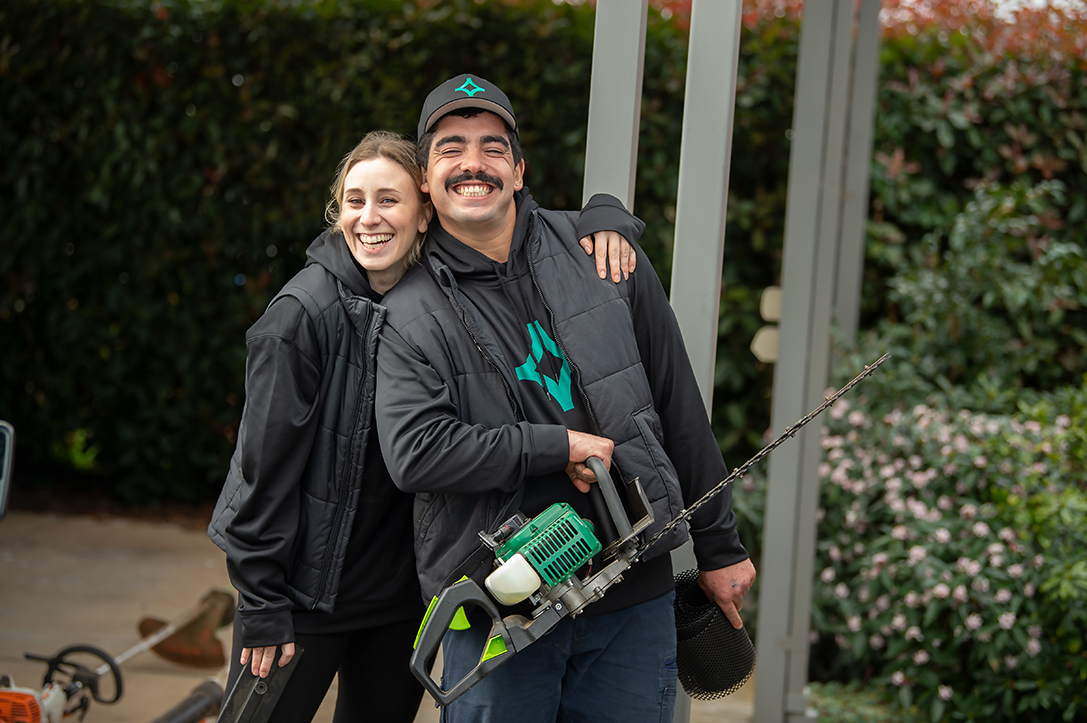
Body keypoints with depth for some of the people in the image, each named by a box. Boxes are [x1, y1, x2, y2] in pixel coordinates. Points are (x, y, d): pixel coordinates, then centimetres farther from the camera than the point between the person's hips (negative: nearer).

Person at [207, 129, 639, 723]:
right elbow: (266, 464, -14)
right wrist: (263, 605, -14)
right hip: (304, 589, -5)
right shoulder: (303, 314, -16)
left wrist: (601, 222, -12)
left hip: (404, 584, 5)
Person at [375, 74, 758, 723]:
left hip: (634, 602, 2)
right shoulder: (409, 314, 0)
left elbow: (679, 405, 8)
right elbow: (415, 451, -15)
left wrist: (720, 547, 10)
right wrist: (564, 447, -15)